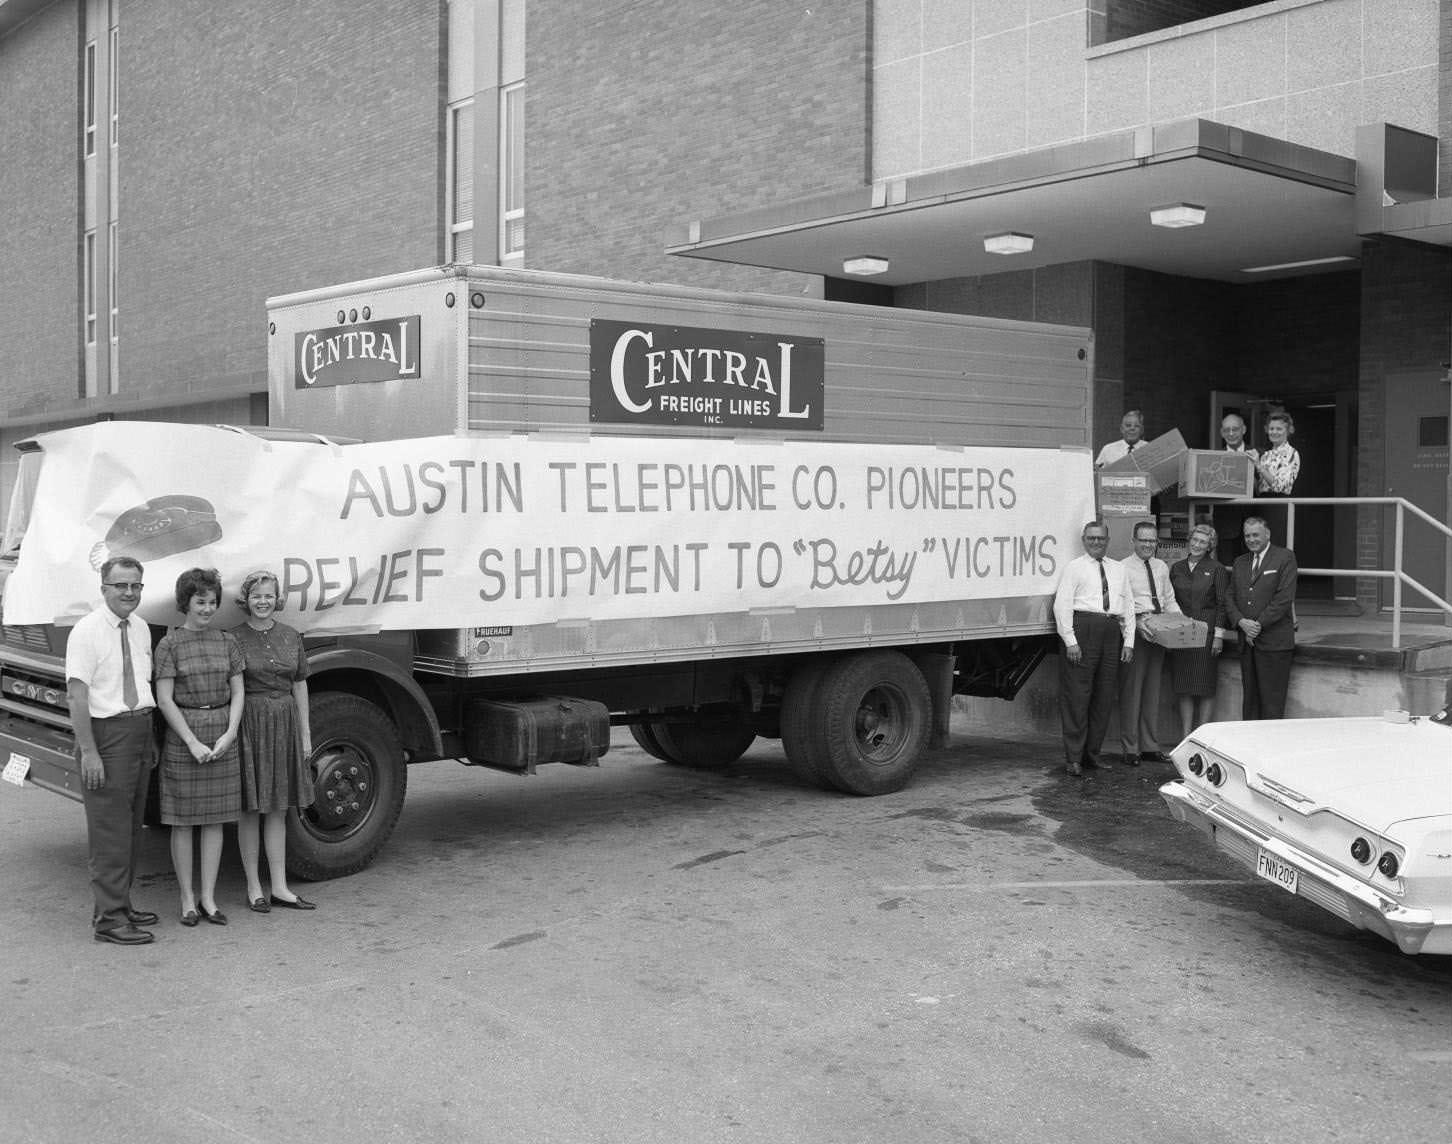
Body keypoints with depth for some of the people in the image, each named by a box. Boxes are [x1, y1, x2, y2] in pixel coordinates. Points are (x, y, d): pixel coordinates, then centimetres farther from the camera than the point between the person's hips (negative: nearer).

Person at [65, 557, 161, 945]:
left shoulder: (141, 630, 10)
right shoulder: (87, 631, -12)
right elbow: (76, 695, -17)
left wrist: (151, 738, 15)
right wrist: (88, 751, -21)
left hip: (140, 730, 8)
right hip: (106, 733, -8)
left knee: (132, 826, 15)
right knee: (110, 830, -6)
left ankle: (121, 904, 27)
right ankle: (109, 917, -1)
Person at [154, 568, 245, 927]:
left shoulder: (226, 642, 7)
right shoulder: (170, 644, -4)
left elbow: (237, 693, 8)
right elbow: (164, 700, -8)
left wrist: (228, 735, -6)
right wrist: (193, 743, -14)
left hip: (222, 738, 4)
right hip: (183, 738, -3)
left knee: (215, 819, 7)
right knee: (183, 822, 3)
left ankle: (208, 897, 15)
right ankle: (187, 899, 13)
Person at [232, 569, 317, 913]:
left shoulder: (290, 636, 8)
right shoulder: (234, 638, -5)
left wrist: (305, 731, 10)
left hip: (285, 722, 4)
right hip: (250, 722, -4)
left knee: (277, 809, 9)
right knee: (250, 809, 2)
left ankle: (279, 887, 14)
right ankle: (254, 888, 11)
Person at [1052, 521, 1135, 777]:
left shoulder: (1118, 569, 19)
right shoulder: (1074, 567, 4)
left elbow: (1128, 606, 18)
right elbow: (1061, 605, -4)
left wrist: (1128, 641, 8)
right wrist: (1070, 641, -13)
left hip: (1112, 631, 5)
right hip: (1083, 628, -5)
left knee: (1105, 696, 7)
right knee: (1077, 695, -6)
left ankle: (1093, 752, 16)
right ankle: (1073, 757, -2)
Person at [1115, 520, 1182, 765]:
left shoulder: (1161, 567, 15)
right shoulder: (1124, 567, -5)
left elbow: (1170, 600, 19)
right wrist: (1137, 623, -28)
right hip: (1135, 630, -6)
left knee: (1153, 690, 11)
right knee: (1131, 689, -4)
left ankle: (1150, 747, 19)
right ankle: (1130, 748, 2)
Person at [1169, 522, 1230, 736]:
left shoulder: (1217, 570, 0)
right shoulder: (1176, 568, 11)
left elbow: (1222, 604, -3)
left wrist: (1218, 635, -9)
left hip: (1206, 632, -4)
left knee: (1205, 686, -1)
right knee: (1182, 686, 3)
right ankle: (1185, 736, 8)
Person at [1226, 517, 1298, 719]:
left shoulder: (1285, 557, -1)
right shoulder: (1240, 562, 18)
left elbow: (1285, 598, -10)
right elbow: (1230, 598, 13)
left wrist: (1259, 625, -12)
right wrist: (1242, 622, -7)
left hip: (1274, 641, -6)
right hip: (1247, 642, 6)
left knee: (1272, 702, -6)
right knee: (1249, 699, 7)